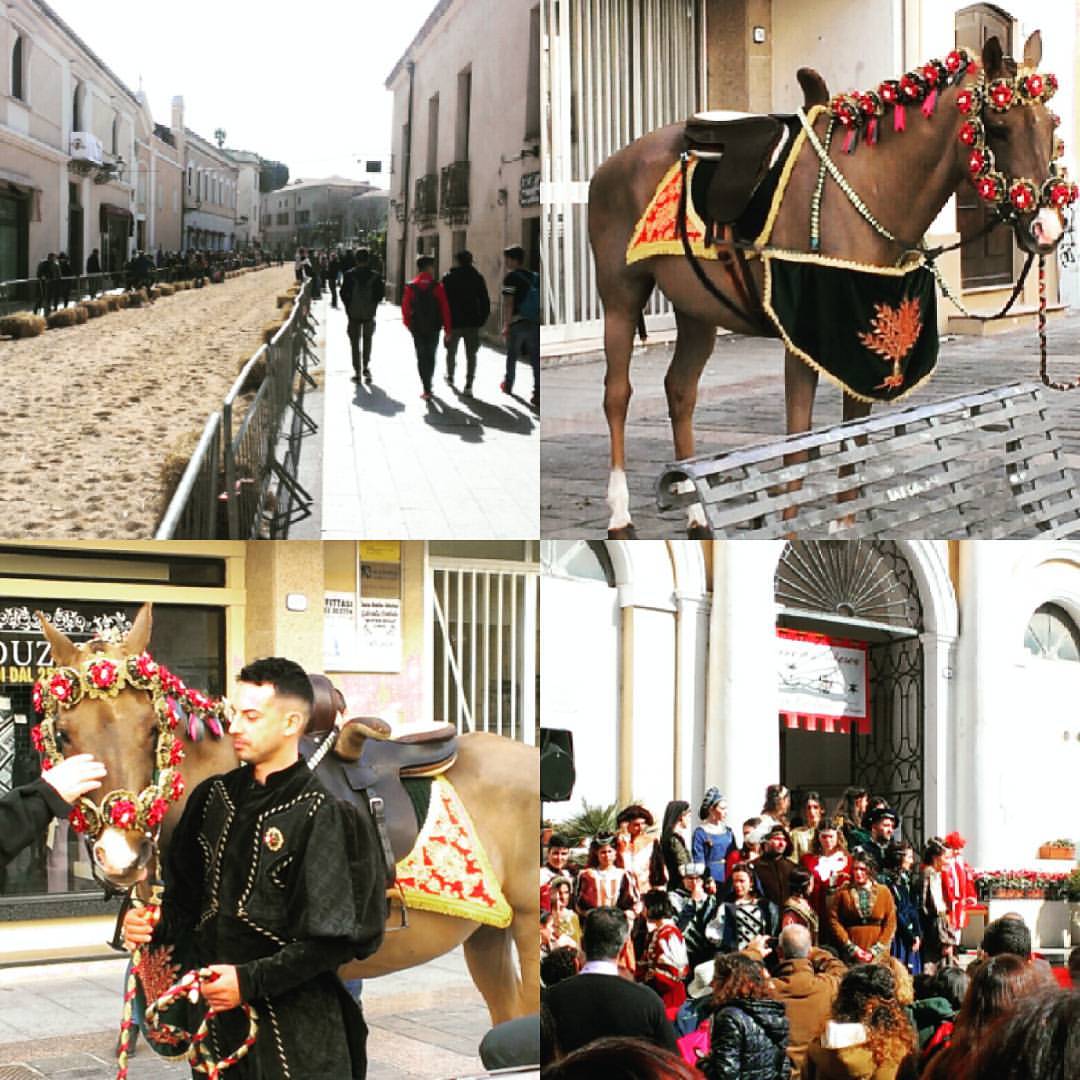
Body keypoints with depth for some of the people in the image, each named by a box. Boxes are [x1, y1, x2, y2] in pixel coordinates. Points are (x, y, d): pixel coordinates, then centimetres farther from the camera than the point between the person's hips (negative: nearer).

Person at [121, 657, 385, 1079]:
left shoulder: (320, 814, -14)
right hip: (215, 1011, 6)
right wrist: (154, 925, -7)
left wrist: (250, 980, -20)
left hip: (295, 1023, -6)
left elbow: (331, 939, -16)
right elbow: (185, 893, 13)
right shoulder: (215, 797, 6)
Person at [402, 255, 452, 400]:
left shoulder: (411, 287, -5)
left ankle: (426, 389, -3)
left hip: (417, 328, 0)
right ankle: (428, 385, 28)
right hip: (434, 328, 0)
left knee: (421, 357, 6)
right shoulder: (437, 286, -8)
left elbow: (405, 309, -2)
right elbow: (445, 309, -9)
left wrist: (409, 325, 15)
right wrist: (447, 329, -1)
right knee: (431, 356, 16)